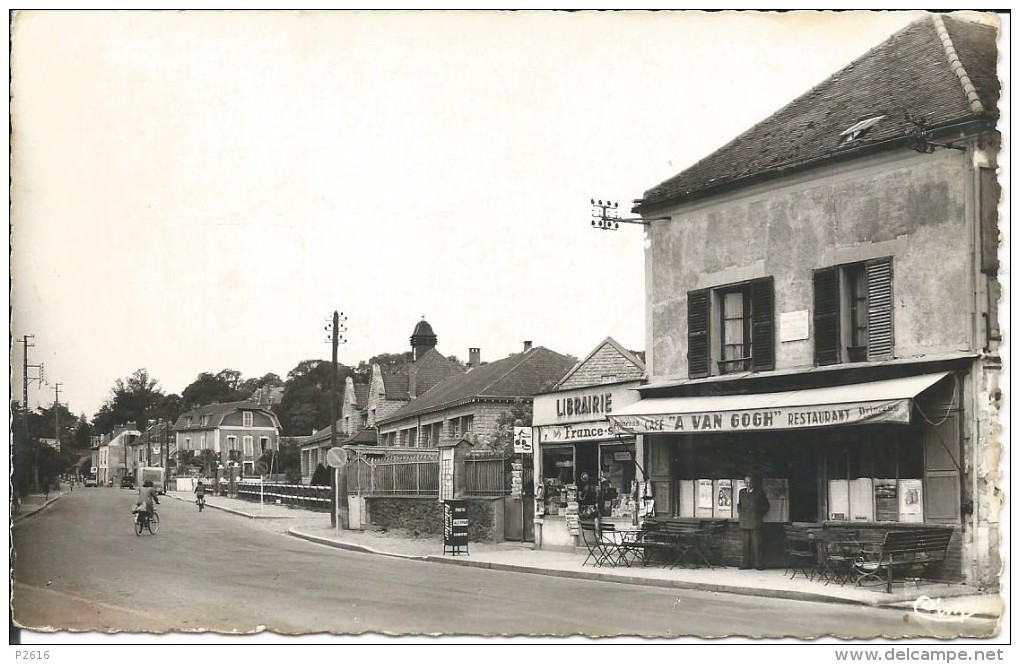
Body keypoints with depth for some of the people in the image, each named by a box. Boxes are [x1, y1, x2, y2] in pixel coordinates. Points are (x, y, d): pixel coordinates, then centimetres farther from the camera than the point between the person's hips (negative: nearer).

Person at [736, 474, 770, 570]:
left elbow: (766, 505, 11)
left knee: (756, 543, -7)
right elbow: (739, 504, 28)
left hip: (755, 521, -3)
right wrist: (739, 513, 14)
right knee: (746, 543, 3)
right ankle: (746, 563, 6)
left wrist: (762, 515, 4)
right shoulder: (742, 492, 15)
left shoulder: (759, 492, 4)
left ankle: (758, 564, -3)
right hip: (744, 521, 3)